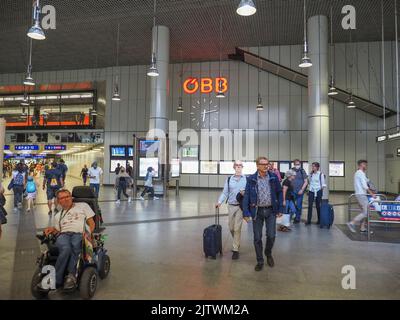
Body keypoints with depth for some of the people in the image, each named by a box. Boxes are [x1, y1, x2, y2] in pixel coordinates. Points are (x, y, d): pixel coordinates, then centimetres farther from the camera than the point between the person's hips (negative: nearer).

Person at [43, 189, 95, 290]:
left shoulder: (83, 206, 21)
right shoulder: (58, 216, 31)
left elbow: (92, 224, 14)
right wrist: (53, 230, 4)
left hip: (80, 234, -2)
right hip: (63, 235, 2)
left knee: (75, 245, -40)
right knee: (66, 249, -36)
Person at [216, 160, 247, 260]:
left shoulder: (246, 179, -3)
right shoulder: (229, 179, 5)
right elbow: (225, 192, 5)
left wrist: (245, 192, -19)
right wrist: (220, 202, -6)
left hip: (241, 206, -3)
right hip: (231, 206, 3)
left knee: (237, 228, -5)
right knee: (231, 227, 13)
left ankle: (235, 249, 6)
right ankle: (237, 242, 39)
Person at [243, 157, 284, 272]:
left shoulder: (273, 177, -1)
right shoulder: (251, 179, -4)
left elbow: (279, 193, 5)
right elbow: (246, 196, -4)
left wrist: (280, 209, 1)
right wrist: (246, 212, -10)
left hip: (271, 210, 1)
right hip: (257, 211, -1)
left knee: (271, 235, 2)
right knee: (257, 237, 6)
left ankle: (268, 254, 32)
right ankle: (260, 261, 22)